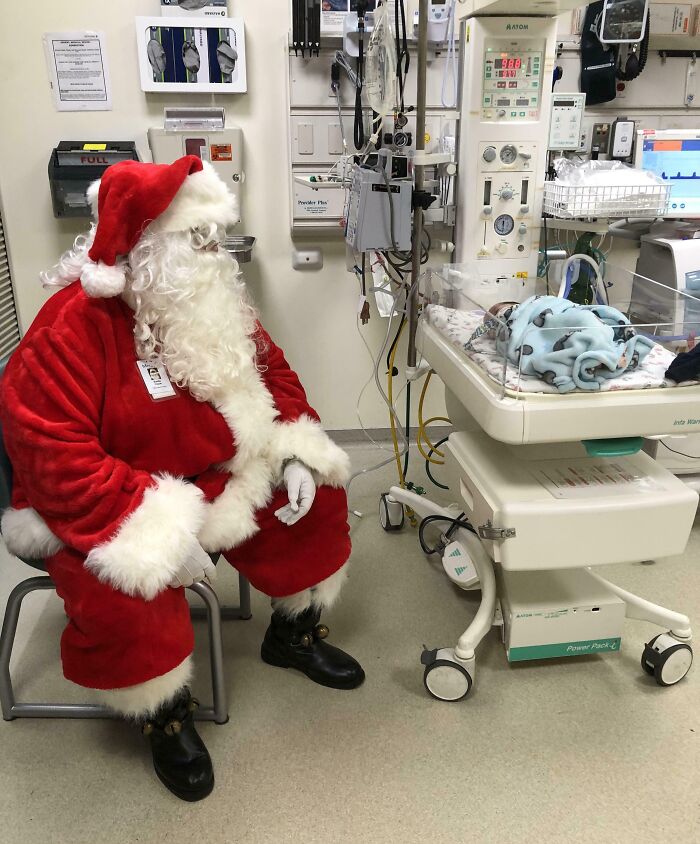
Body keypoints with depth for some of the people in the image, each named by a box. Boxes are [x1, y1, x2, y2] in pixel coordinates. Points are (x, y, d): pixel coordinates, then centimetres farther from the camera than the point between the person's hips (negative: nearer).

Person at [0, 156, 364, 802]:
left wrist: (295, 451, -8)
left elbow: (272, 374, 9)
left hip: (214, 482, 7)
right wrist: (160, 532, -34)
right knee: (123, 597, -33)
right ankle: (166, 715, 2)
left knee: (319, 498, 2)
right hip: (92, 513, -6)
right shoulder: (70, 330, -24)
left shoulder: (214, 306, -1)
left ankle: (293, 635, 26)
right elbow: (56, 460, -29)